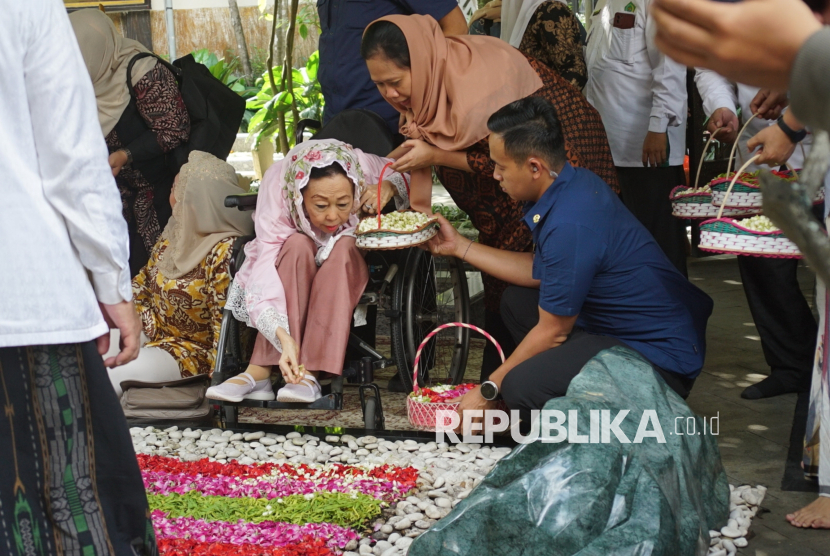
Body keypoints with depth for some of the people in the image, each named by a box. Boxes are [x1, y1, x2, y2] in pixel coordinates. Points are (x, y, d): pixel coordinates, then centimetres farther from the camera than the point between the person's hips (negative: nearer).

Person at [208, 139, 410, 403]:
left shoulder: (365, 167, -28)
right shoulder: (278, 186, -34)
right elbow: (264, 278, -41)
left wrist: (389, 188, -29)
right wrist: (284, 338, -55)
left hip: (350, 269, 2)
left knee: (342, 247, -32)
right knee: (298, 245, -35)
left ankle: (311, 373, -39)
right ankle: (260, 373, -38)